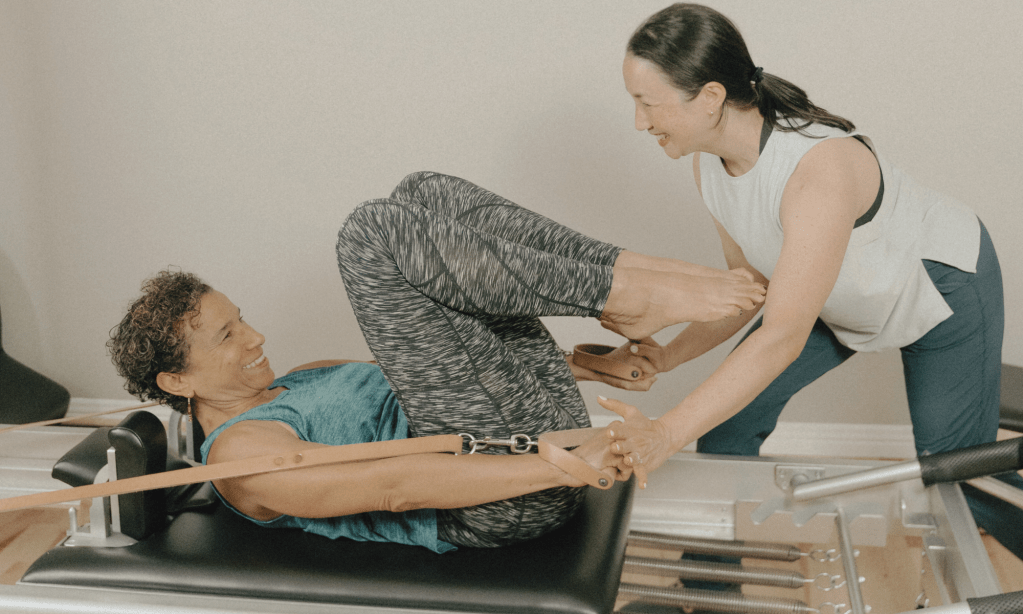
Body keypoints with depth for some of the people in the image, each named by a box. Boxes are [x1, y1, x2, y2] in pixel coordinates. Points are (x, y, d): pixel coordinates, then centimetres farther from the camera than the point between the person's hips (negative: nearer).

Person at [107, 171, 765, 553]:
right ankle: (628, 295, -18)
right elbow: (395, 486, -18)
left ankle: (641, 271, -7)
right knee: (374, 233, -16)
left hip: (535, 416, 9)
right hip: (505, 499, -8)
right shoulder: (241, 454, -3)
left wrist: (570, 365, 16)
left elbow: (443, 365, 25)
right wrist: (559, 467, -28)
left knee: (424, 195, 9)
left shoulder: (302, 382, 25)